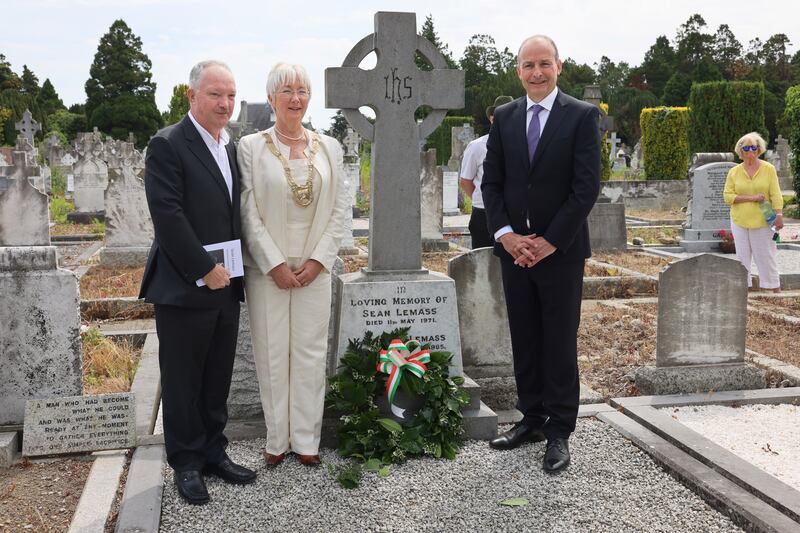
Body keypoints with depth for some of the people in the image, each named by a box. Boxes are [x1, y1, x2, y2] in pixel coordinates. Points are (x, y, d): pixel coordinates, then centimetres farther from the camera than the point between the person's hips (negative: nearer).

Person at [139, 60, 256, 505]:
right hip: (184, 289, -7)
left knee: (218, 380, 14)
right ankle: (187, 463, 19)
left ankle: (214, 452, 27)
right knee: (183, 382, 6)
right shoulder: (168, 145, -10)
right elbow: (168, 216, -18)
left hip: (226, 286, 7)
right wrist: (205, 270, -17)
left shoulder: (232, 147, 13)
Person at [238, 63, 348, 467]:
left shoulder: (328, 147, 7)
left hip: (314, 267, 2)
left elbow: (338, 209, 5)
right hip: (267, 268, -2)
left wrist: (318, 260, -5)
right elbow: (248, 212, -5)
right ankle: (276, 439, 17)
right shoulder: (252, 147, -1)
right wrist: (275, 264, -10)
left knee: (310, 353, 5)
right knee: (271, 354, 4)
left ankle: (306, 440, 17)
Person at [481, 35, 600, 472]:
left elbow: (587, 187, -9)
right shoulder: (504, 117, 8)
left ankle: (559, 431, 12)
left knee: (560, 343, 3)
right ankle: (531, 419, 23)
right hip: (514, 248, 4)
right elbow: (491, 182, 7)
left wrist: (549, 242, -13)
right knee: (524, 341, 11)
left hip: (560, 251, -4)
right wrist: (506, 235, -7)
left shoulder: (582, 116, -3)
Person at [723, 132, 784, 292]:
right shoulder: (734, 172, 2)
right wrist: (752, 198, -13)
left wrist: (779, 214, -15)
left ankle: (775, 289, 10)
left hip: (762, 221, -2)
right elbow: (727, 196, -5)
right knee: (742, 256, 6)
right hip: (739, 221, 2)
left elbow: (775, 195, -5)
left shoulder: (769, 169, -1)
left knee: (767, 255, 2)